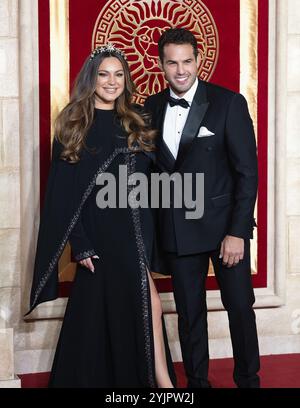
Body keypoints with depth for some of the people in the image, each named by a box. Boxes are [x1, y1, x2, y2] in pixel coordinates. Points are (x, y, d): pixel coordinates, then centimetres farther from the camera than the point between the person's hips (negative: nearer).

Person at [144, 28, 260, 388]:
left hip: (224, 223, -3)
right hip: (177, 228, 3)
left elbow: (247, 171, -9)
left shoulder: (229, 103, -7)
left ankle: (248, 380, 23)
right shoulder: (151, 108, 4)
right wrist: (154, 229, 0)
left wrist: (237, 231, -14)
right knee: (189, 312, 11)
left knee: (240, 307, 5)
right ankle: (196, 381, 25)